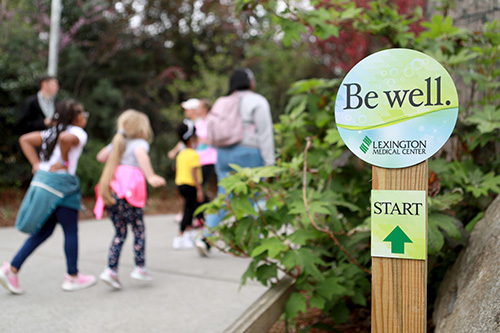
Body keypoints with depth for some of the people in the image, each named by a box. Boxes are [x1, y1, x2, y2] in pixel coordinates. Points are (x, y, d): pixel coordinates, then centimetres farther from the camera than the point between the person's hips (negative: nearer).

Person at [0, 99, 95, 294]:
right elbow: (65, 138, -29)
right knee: (71, 231, 6)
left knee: (43, 232, 15)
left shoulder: (52, 132, 19)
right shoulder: (78, 133, -6)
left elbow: (24, 140, 17)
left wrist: (36, 164, 11)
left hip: (41, 179, 8)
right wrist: (65, 161, -16)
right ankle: (73, 277, 16)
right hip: (59, 183, -8)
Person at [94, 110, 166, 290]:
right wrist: (151, 177, -32)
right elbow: (141, 154, -19)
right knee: (139, 229, 7)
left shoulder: (117, 143, 23)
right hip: (127, 192, -6)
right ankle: (140, 268, 7)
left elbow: (100, 157, 34)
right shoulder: (140, 143, 4)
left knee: (120, 232, 13)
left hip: (109, 192, 6)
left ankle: (111, 270, 5)